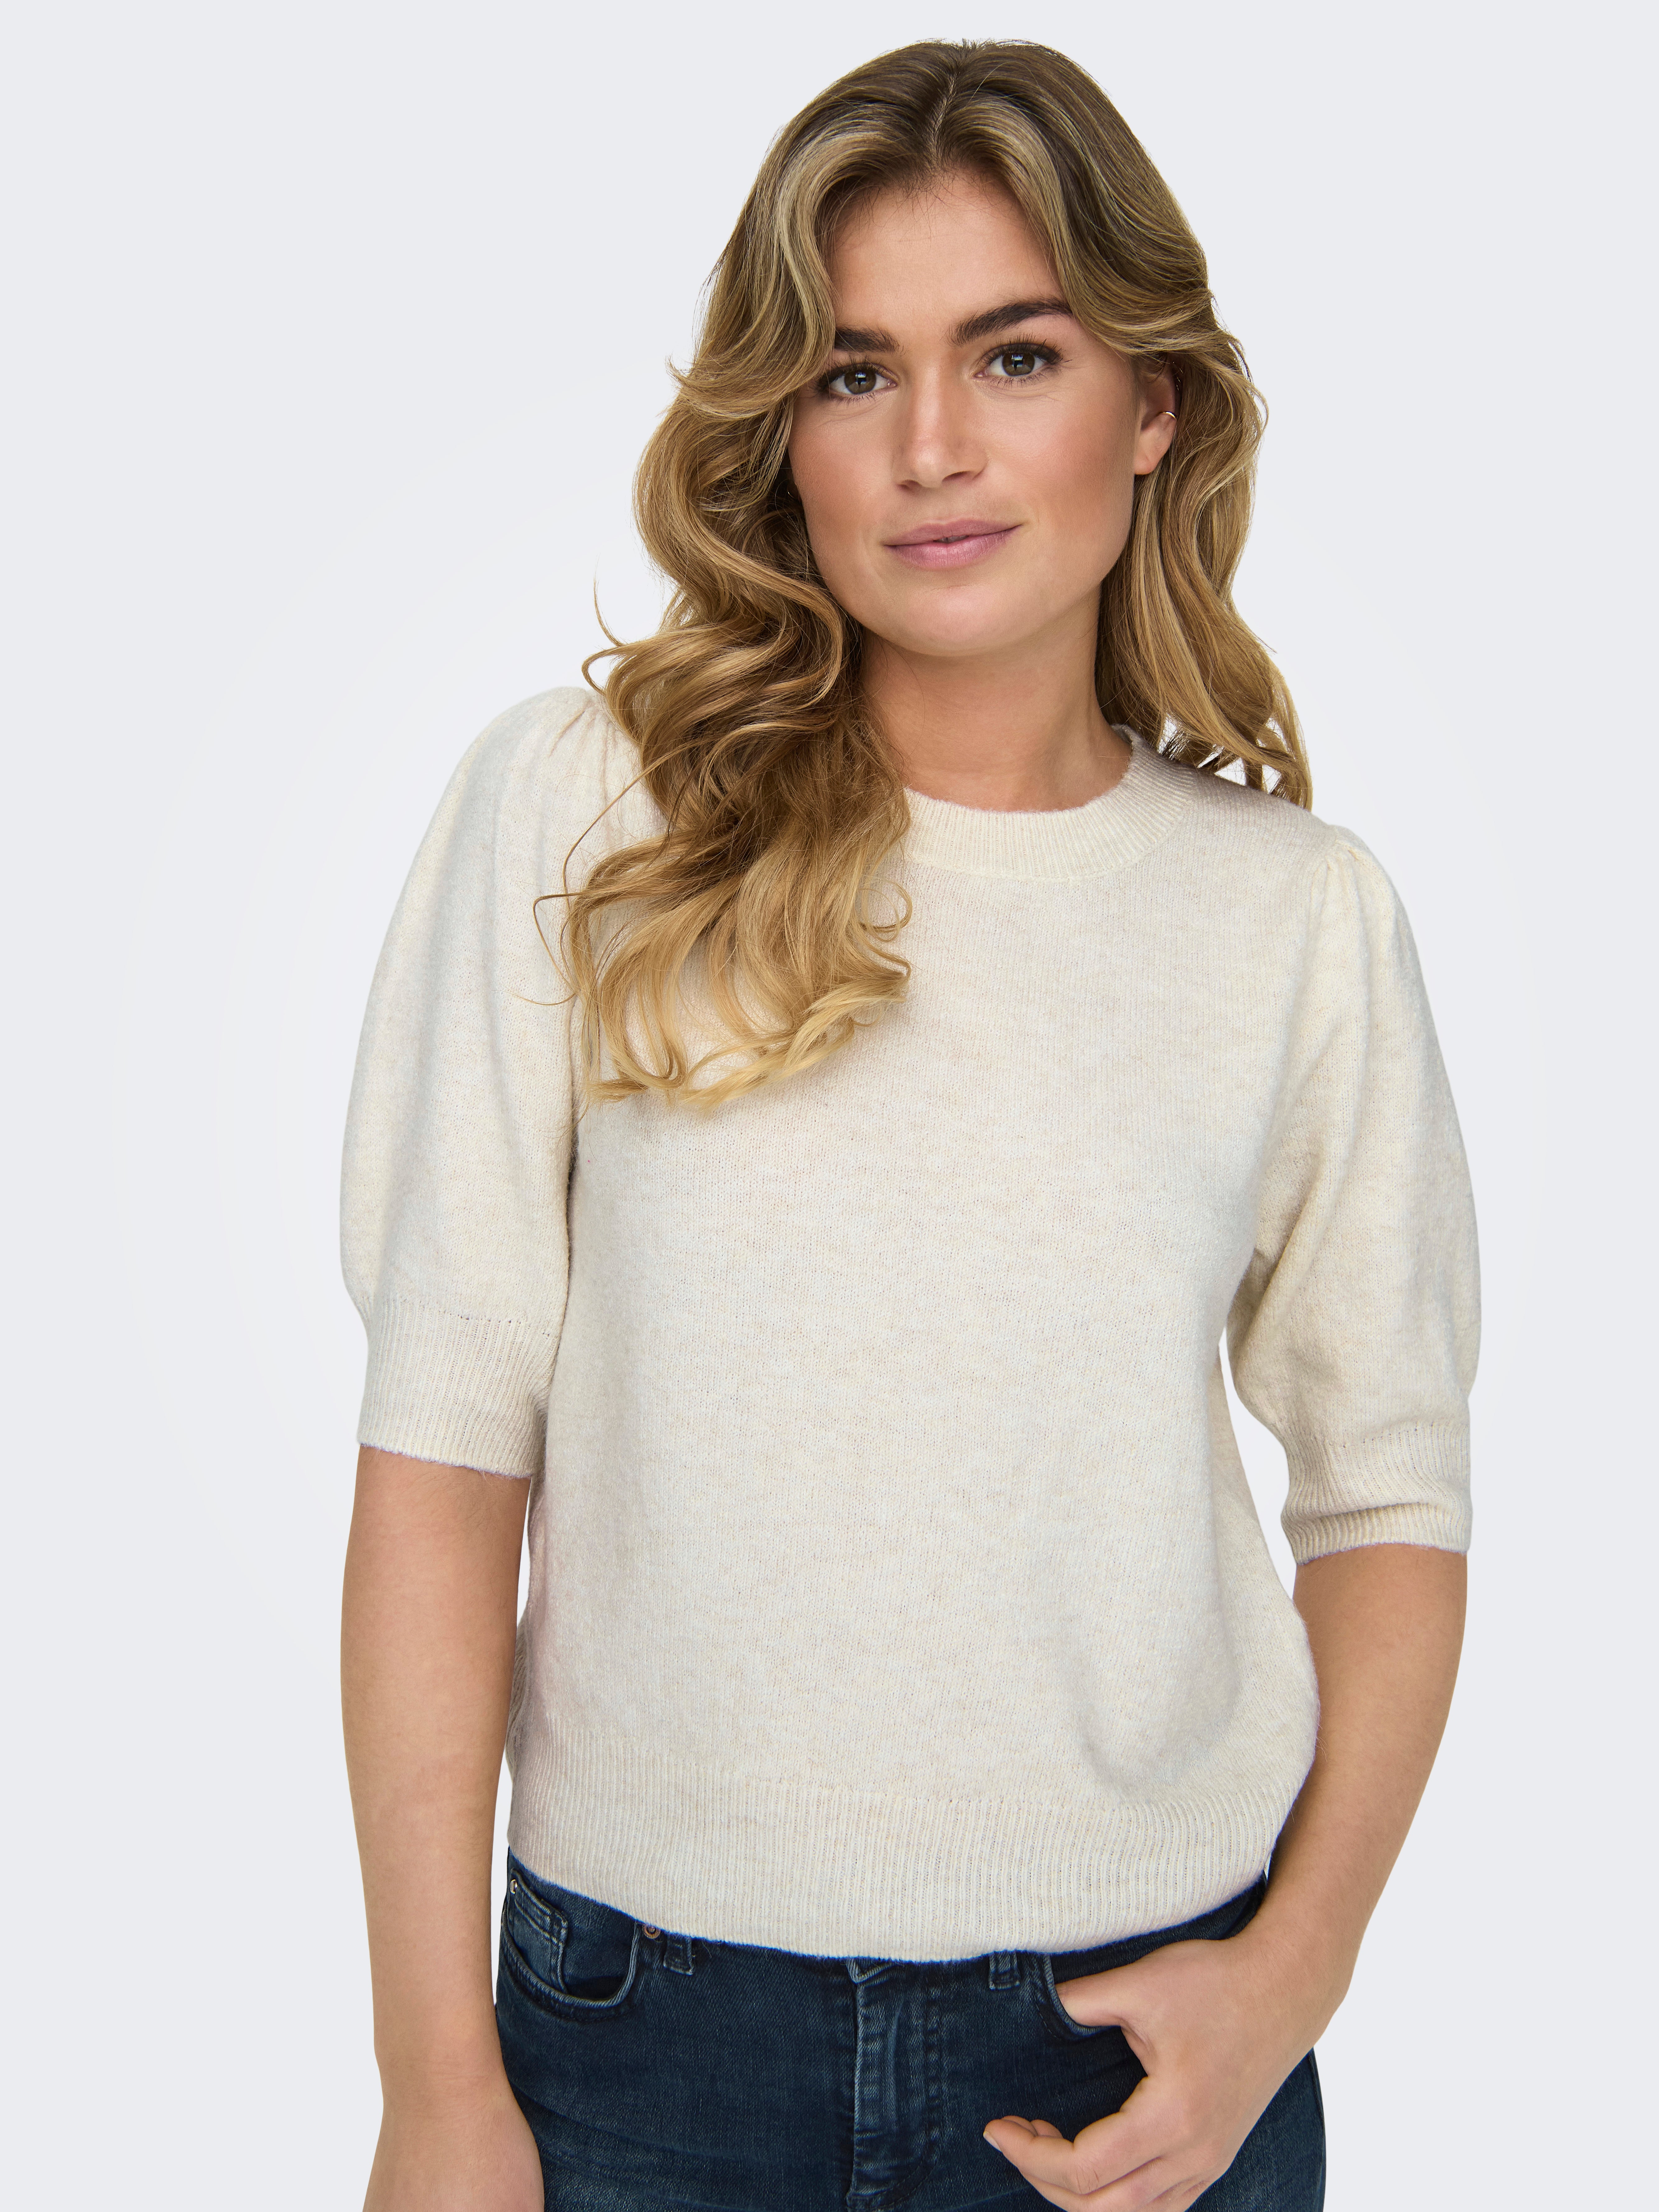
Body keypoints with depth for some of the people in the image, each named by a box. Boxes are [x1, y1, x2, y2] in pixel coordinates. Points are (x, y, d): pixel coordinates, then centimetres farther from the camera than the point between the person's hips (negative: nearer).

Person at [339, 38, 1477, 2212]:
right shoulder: (576, 808, -8)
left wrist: (1297, 1965, -6)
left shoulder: (1301, 914, -3)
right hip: (648, 2018, 0)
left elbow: (1392, 1490, 5)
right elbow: (445, 1445, -7)